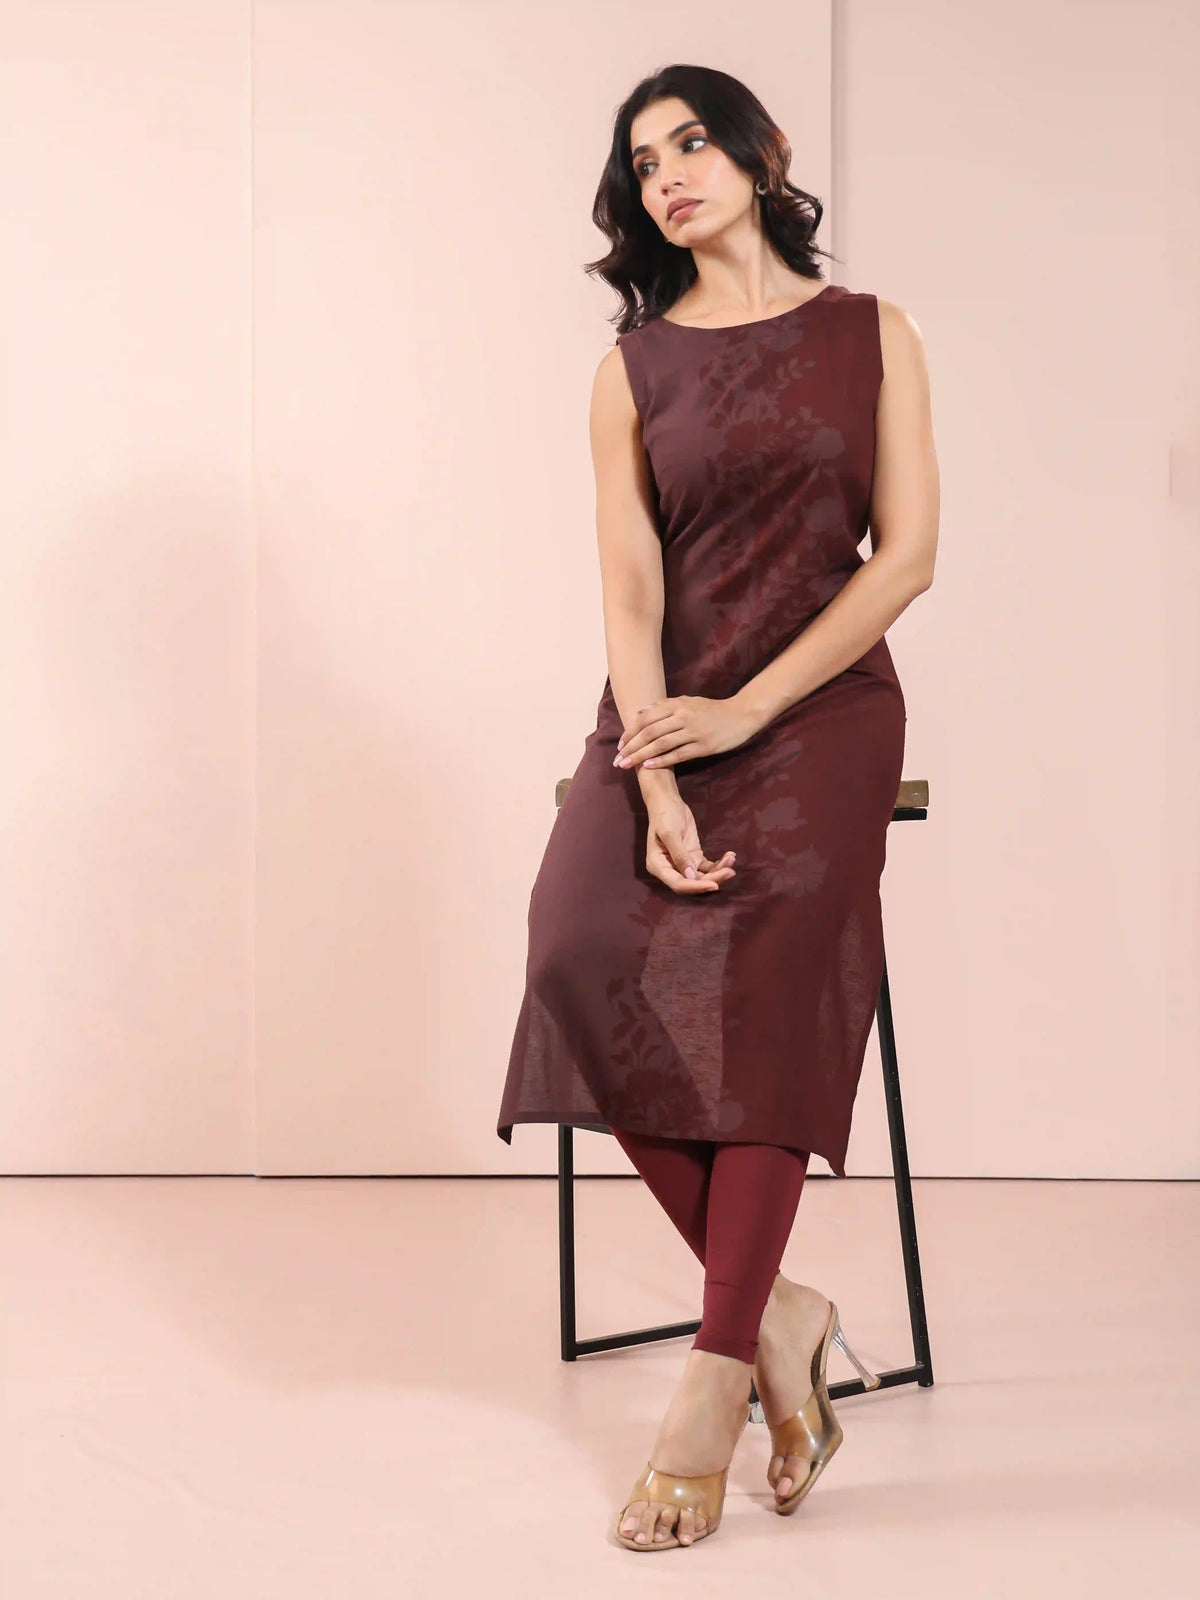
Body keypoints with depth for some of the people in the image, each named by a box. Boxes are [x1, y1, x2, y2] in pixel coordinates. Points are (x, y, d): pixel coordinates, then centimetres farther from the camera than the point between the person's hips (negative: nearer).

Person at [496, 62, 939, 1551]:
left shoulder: (871, 335, 9)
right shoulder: (632, 368, 12)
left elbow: (907, 553, 0)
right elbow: (630, 588, 2)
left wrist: (745, 711, -10)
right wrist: (660, 790, -13)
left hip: (822, 706, -2)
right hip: (664, 716, 2)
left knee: (762, 975, -25)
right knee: (591, 957, -23)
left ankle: (713, 1376, -22)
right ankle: (774, 1311, -10)